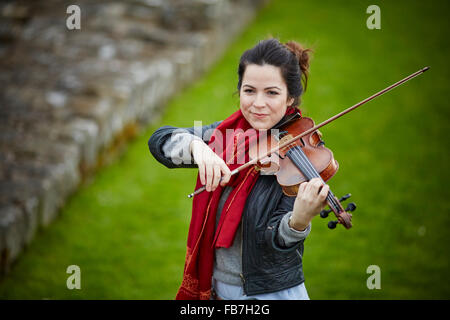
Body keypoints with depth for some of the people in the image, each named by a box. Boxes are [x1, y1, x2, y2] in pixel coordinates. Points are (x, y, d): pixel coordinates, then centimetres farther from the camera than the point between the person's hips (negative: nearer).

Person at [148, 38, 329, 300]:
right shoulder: (228, 133, -2)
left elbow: (275, 238, -22)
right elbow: (159, 140, -8)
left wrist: (299, 221, -43)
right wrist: (196, 146, -27)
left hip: (273, 293, -4)